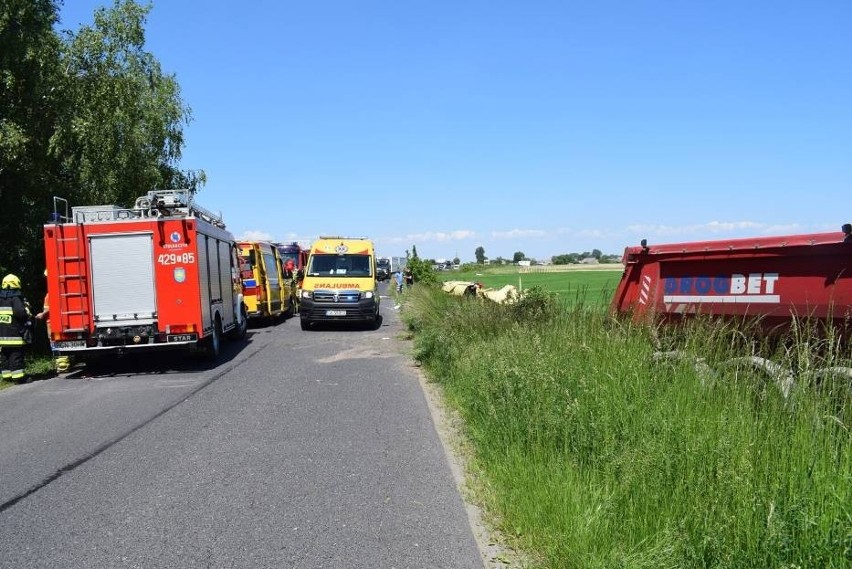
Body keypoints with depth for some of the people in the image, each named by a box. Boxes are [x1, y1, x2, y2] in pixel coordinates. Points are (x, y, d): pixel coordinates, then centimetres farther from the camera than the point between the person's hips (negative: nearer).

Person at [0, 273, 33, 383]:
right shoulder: (15, 298, -11)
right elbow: (20, 312, -22)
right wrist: (28, 314, -4)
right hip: (15, 333, -7)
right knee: (16, 356, -4)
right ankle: (17, 377, -4)